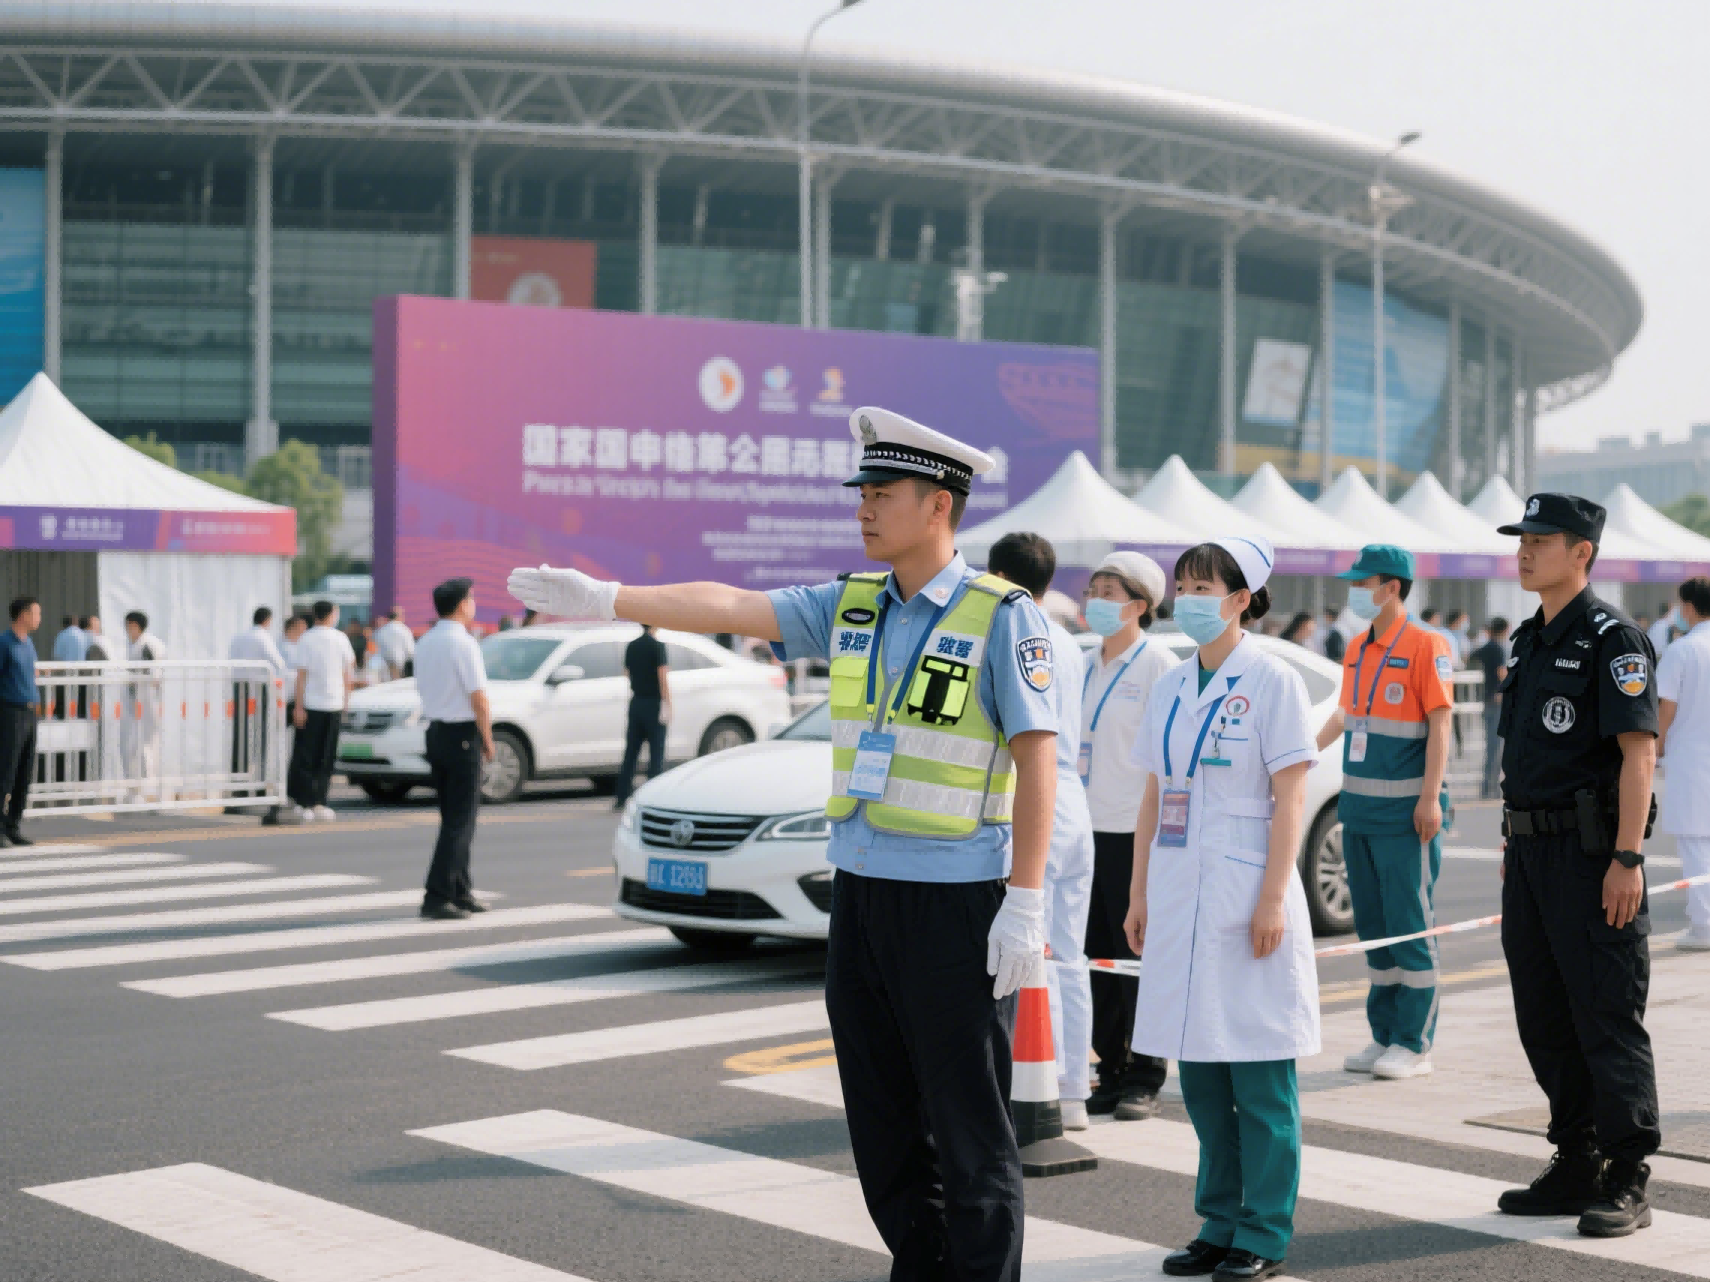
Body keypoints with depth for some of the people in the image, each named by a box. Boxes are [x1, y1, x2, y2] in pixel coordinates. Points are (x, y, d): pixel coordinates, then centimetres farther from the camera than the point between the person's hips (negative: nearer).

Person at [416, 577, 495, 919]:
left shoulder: (424, 644, 10)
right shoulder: (464, 644, -15)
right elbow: (478, 698, -17)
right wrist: (488, 741, -7)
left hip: (435, 732, 8)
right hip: (463, 734, -8)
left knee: (452, 816, 16)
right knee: (460, 820, -5)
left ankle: (460, 892, 21)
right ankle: (437, 897, -9)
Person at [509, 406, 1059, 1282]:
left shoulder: (1001, 617, -8)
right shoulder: (852, 608, 10)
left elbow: (1037, 760, -11)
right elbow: (729, 607, 5)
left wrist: (1026, 906, -16)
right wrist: (604, 600, -3)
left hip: (954, 905, -7)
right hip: (860, 891, 7)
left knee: (970, 1134, -1)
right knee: (881, 1123, 13)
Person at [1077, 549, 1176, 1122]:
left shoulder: (1160, 666, -7)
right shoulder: (1087, 667, 15)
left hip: (1136, 832, -7)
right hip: (1088, 829, 7)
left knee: (1140, 956, -1)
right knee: (1099, 956, 9)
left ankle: (1144, 1079, 7)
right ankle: (1111, 1073, 17)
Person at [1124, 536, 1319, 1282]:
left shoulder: (1271, 680, -6)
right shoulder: (1171, 687, 12)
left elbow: (1290, 799, -10)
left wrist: (1273, 898, -16)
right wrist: (1139, 894, 12)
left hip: (1245, 899, -6)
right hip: (1179, 898, 6)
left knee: (1258, 1075, -1)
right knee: (1199, 1073, 10)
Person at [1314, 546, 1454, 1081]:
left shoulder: (1425, 645, -9)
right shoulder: (1357, 649, 12)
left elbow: (1440, 723, -13)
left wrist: (1430, 799, -18)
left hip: (1405, 812, -7)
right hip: (1359, 807, 7)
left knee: (1410, 927, -3)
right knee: (1372, 926, 11)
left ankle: (1414, 1045, 3)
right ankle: (1383, 1036, 19)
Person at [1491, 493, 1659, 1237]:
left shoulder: (1612, 638, -10)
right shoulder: (1532, 641, 16)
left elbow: (1639, 751, -16)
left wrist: (1628, 858, -21)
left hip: (1592, 854, -9)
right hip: (1531, 850, 9)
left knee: (1608, 1020, -4)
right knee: (1543, 1019, 11)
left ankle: (1627, 1183, 3)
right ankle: (1575, 1169, 20)